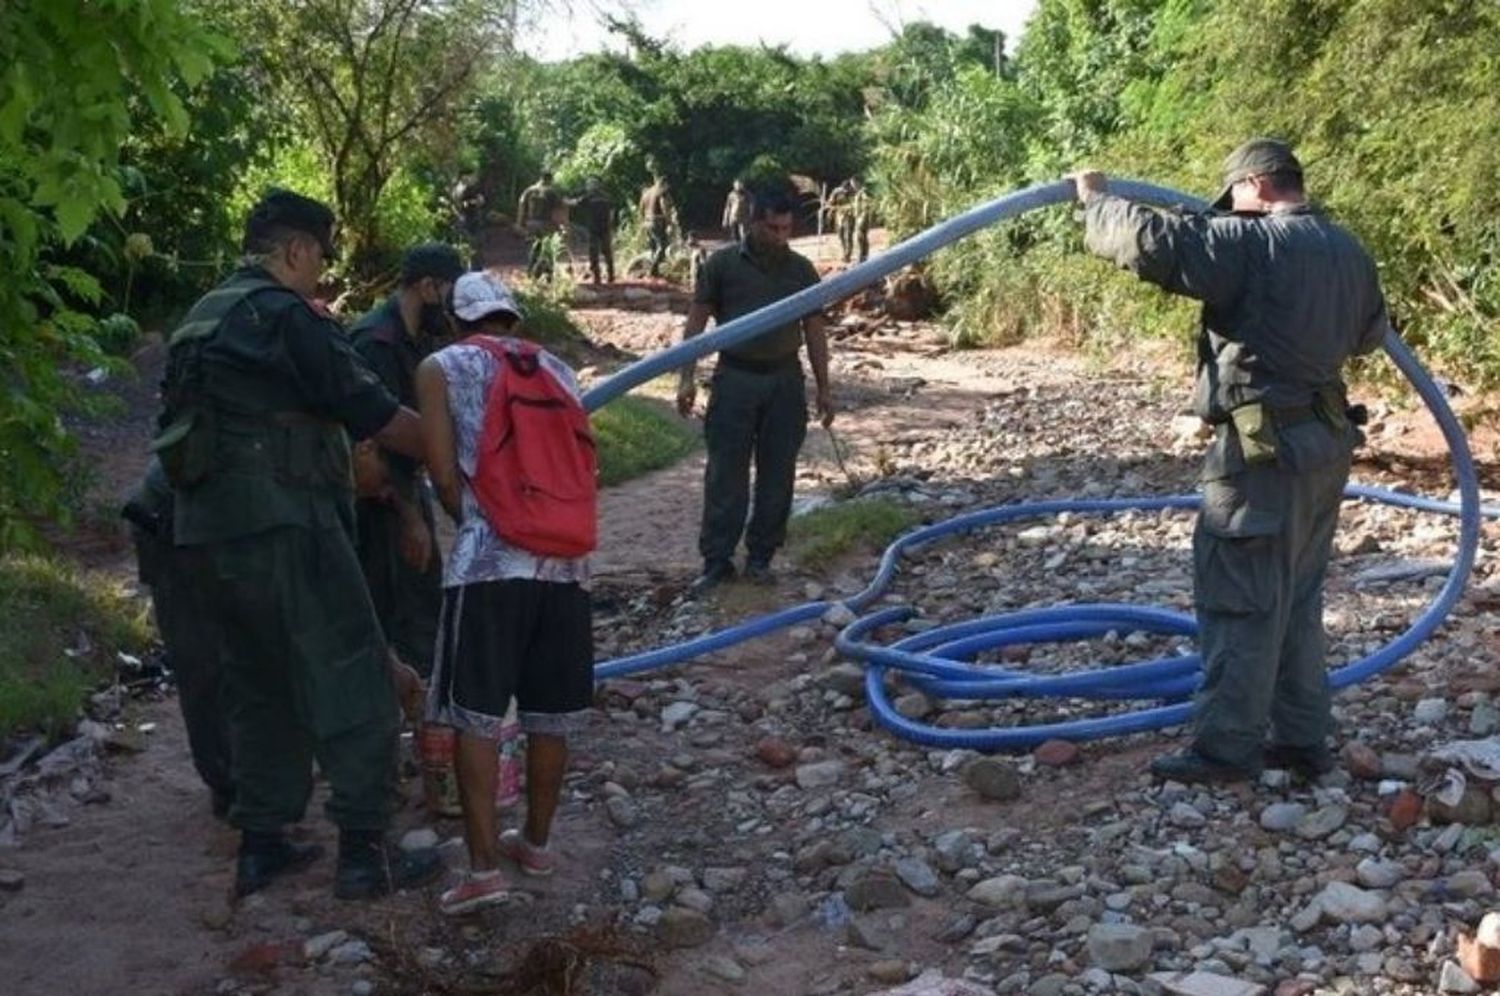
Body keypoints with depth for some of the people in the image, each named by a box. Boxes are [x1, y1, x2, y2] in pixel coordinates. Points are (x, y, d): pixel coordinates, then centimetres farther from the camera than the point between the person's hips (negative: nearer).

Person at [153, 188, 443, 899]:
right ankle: (363, 852, -2)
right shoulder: (284, 316, -10)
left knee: (260, 683, 17)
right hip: (279, 524, -9)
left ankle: (260, 845, 20)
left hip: (208, 530, 9)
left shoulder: (204, 320, 19)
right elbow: (374, 415, -10)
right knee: (351, 679, -3)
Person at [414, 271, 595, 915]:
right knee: (549, 714, 13)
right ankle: (537, 843, 27)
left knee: (476, 717, 0)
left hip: (490, 560, -4)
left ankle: (484, 868, -2)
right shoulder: (556, 369, 19)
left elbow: (445, 474, 1)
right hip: (566, 558, 4)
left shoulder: (441, 369, 7)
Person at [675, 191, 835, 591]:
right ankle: (717, 561, 4)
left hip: (785, 381, 3)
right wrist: (687, 378, -7)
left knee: (777, 474, 6)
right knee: (725, 474, -2)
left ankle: (761, 556, 17)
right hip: (735, 378, -3)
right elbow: (696, 322, 0)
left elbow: (814, 331, 11)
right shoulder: (723, 263, -1)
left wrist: (824, 389, 8)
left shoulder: (801, 269, 7)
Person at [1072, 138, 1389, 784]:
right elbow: (1370, 331, 29)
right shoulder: (1349, 252, 13)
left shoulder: (1251, 243, -14)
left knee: (1239, 603, -3)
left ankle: (1227, 747, 2)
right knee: (1298, 600, 16)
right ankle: (1303, 739, 22)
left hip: (1265, 449, -9)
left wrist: (1096, 200, -4)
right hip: (1325, 442, 9)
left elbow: (1153, 241, -21)